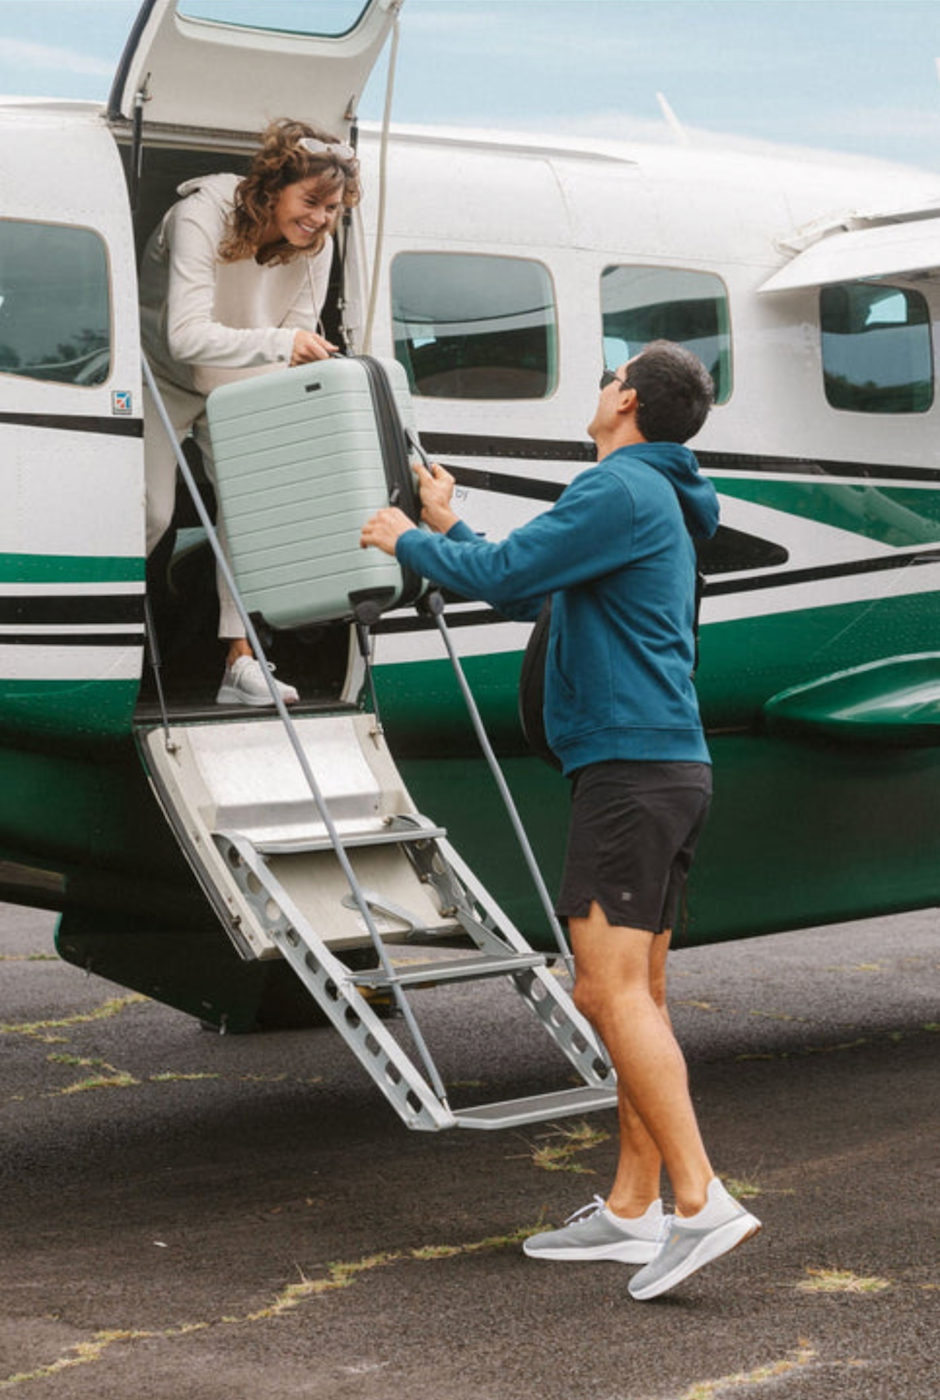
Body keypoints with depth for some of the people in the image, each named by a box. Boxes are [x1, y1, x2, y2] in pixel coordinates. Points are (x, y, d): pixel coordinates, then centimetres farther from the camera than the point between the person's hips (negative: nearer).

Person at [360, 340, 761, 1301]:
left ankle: (702, 1203, -18)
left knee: (609, 991, -14)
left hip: (631, 766, -10)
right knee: (637, 996, 11)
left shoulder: (621, 491, -10)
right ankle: (631, 1211, 15)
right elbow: (526, 596, 29)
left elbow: (504, 574, -15)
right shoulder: (656, 502, 23)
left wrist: (409, 542, 2)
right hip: (665, 766, 10)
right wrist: (448, 529, 33)